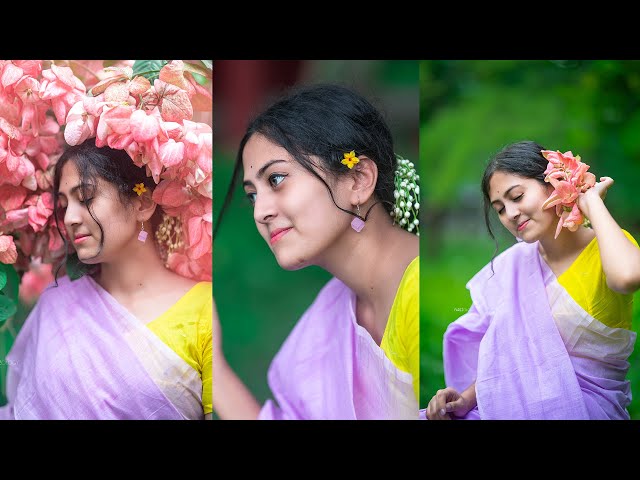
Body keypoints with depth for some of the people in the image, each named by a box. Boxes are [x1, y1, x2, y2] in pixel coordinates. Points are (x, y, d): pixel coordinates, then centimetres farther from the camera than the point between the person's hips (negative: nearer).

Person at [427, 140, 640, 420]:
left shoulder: (607, 248, -9)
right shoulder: (514, 263, 10)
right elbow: (502, 351, 13)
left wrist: (591, 202, -19)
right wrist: (468, 397, -6)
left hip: (590, 406, -5)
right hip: (521, 402, 6)